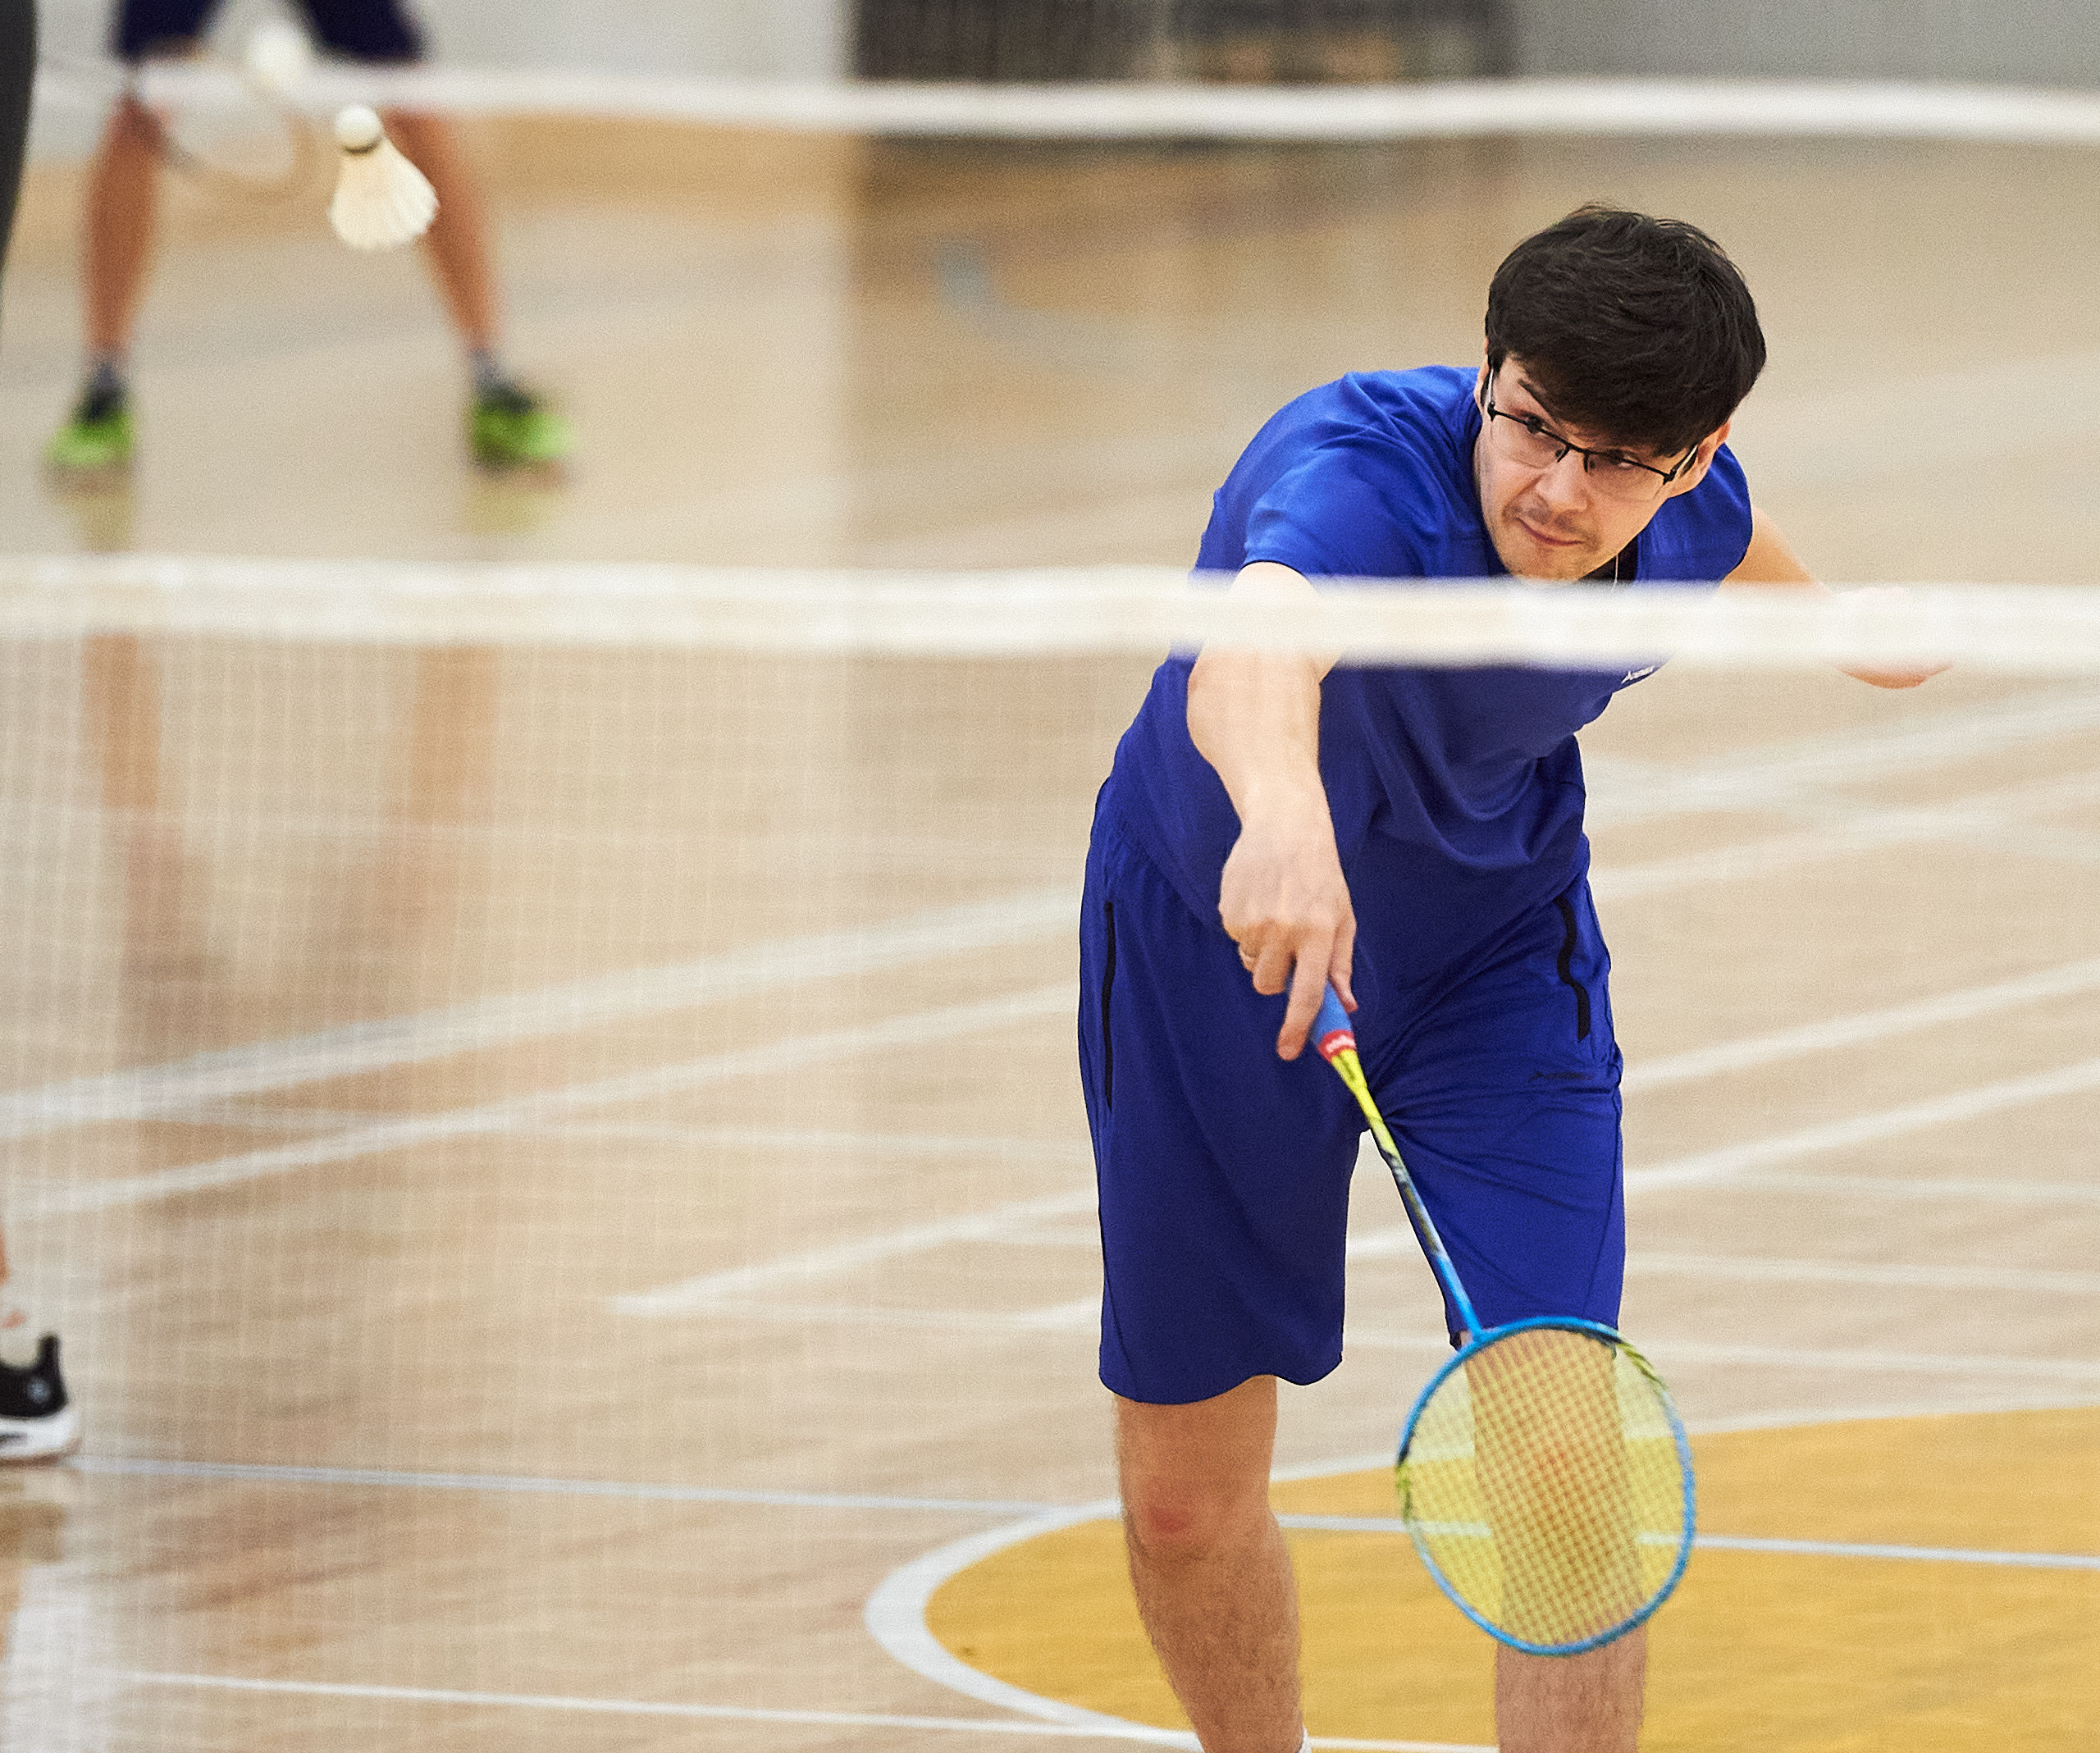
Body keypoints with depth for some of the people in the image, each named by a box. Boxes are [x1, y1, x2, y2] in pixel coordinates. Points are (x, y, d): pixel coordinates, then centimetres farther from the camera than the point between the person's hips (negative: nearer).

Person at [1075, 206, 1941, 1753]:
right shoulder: (1362, 477, -38)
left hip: (1500, 953, 3)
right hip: (1219, 937, -3)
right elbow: (1255, 642, -63)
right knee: (1185, 1495, 7)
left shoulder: (1686, 512, -20)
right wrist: (1282, 811, -84)